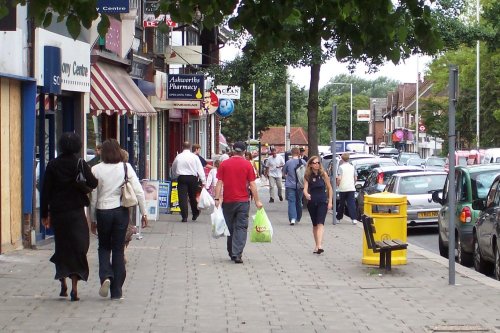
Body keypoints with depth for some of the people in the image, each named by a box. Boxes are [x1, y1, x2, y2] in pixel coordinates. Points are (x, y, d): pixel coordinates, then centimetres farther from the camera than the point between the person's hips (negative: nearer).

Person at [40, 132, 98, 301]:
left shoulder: (52, 165, -1)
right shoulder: (81, 164, -7)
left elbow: (45, 191, 0)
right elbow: (92, 184, -15)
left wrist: (45, 214, 6)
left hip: (57, 212, 2)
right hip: (76, 211, -2)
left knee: (61, 246, 15)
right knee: (78, 246, 2)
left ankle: (63, 285, 17)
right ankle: (74, 287, -7)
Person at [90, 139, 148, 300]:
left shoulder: (96, 169, -5)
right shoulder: (126, 167, -2)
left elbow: (93, 196, -1)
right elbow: (139, 191, -6)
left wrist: (92, 219, 8)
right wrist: (144, 213, 2)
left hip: (103, 212, -1)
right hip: (121, 211, 1)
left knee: (104, 247, 17)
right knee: (118, 249, 8)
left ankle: (105, 276, -9)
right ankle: (116, 291, 9)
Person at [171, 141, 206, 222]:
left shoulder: (178, 157, 3)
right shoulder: (194, 157, -1)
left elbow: (173, 169, 16)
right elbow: (200, 169, -2)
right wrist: (203, 181, 0)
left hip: (181, 178, -1)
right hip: (193, 178, 1)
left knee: (182, 198, -1)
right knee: (192, 196, 15)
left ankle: (184, 217, -8)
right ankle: (195, 214, 26)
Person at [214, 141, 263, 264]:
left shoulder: (224, 164, 1)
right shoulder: (247, 165, -3)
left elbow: (219, 183, -3)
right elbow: (252, 184, -3)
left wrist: (217, 199, -2)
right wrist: (257, 201, 1)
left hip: (228, 201, 2)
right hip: (243, 201, -2)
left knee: (230, 228, 13)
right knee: (241, 227, -1)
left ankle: (232, 253, 20)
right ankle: (237, 254, -12)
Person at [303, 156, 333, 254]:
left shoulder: (323, 174, -2)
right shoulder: (307, 176, 1)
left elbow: (329, 188, 4)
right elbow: (305, 189, -9)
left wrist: (330, 201, -1)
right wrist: (306, 194, -32)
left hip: (322, 202, -3)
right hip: (311, 202, 3)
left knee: (320, 224, -15)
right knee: (315, 225, 12)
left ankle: (320, 246, -27)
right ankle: (316, 245, 24)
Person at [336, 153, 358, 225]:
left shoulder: (341, 167, -7)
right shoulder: (352, 167, 8)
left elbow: (339, 178, -14)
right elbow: (355, 178, 9)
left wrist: (337, 185, 2)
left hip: (343, 188, -3)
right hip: (351, 188, 3)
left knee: (341, 204, 10)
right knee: (351, 203, -2)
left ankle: (338, 218, 22)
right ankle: (353, 219, -14)